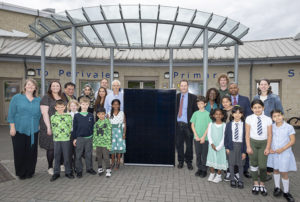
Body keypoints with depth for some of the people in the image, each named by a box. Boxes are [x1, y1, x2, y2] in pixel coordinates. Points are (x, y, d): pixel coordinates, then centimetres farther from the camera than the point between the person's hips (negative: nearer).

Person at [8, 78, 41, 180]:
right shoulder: (16, 98, 1)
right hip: (19, 130, -2)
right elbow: (11, 113, -2)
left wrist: (39, 126, 5)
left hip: (33, 131, 2)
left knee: (31, 152, 6)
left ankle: (30, 172, 22)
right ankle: (20, 172, 22)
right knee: (19, 151, 5)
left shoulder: (38, 100, 8)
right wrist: (12, 127, -7)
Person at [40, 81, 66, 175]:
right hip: (51, 126, -5)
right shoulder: (46, 97, -4)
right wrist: (48, 127, -15)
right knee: (51, 148, 1)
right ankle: (50, 167, 16)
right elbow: (44, 113, -10)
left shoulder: (63, 98, 13)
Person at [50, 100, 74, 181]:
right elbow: (52, 128, 7)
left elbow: (71, 127, 5)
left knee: (67, 156, 6)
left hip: (66, 139, -1)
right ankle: (56, 173, 22)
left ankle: (68, 172, 20)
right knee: (57, 157, 9)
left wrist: (68, 134, 0)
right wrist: (56, 135, 2)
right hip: (56, 139, 1)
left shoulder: (68, 116, 1)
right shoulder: (53, 117, 3)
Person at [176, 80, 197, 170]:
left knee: (189, 144, 9)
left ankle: (189, 161, 27)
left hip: (188, 124, -1)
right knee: (179, 144, 9)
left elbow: (196, 111, -1)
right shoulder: (176, 97, 6)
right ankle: (180, 161, 26)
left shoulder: (193, 97, 0)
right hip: (178, 124, 2)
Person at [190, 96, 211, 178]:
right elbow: (192, 125, 5)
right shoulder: (195, 113, 4)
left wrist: (203, 137, -11)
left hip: (205, 138, -2)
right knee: (198, 154, 10)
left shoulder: (207, 114, -4)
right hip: (196, 138, 3)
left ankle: (204, 170, 16)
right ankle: (199, 169, 24)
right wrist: (196, 136, -5)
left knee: (204, 155, 3)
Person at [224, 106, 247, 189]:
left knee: (240, 164, 9)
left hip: (241, 145, -1)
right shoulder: (229, 124, -1)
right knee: (231, 163, 9)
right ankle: (232, 179, 27)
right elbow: (226, 136, 3)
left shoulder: (244, 125, -6)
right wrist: (227, 147, -3)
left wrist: (244, 151, -6)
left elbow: (245, 138, -5)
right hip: (231, 145, 1)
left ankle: (240, 180, 27)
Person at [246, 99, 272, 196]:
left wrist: (267, 148, -5)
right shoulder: (249, 118, -4)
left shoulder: (267, 119, -3)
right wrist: (248, 147, -6)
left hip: (263, 143, 0)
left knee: (263, 165, -3)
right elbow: (247, 134, -3)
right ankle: (256, 184, 28)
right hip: (253, 142, 1)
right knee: (254, 164, 11)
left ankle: (262, 185, 20)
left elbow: (269, 135, -1)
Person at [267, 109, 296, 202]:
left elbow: (292, 140, -9)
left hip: (284, 153, -3)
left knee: (284, 173, 3)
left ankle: (286, 192, 21)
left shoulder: (289, 127, -11)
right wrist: (269, 148, -8)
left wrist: (282, 149, -17)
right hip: (274, 153, 3)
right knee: (276, 170, 16)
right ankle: (277, 188, 33)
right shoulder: (271, 127, -2)